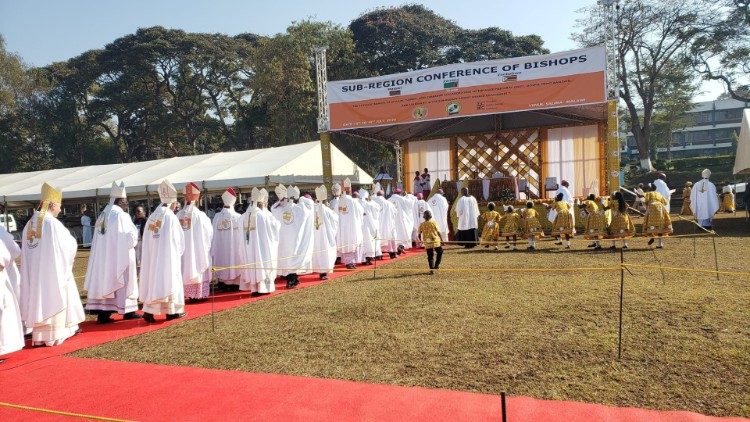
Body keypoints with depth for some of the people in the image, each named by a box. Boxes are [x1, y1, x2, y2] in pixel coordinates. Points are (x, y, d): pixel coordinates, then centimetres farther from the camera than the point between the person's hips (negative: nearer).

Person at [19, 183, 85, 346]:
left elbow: (25, 251, 12)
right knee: (54, 299, 3)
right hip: (53, 270, -7)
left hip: (34, 273, 7)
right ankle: (53, 335, 8)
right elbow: (69, 245, -9)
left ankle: (39, 335, 18)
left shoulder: (29, 224, 5)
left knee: (38, 299, 13)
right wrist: (71, 240, 13)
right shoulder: (53, 223, -16)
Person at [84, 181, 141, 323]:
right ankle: (127, 311, 14)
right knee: (122, 282, 4)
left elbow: (99, 240, 14)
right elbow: (130, 238, -14)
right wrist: (135, 230, 5)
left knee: (104, 281, 8)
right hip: (119, 257, -7)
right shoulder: (121, 215, -15)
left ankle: (102, 313, 8)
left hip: (103, 257, 7)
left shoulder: (102, 215, 9)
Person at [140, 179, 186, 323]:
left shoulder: (152, 217, 7)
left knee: (153, 279, 9)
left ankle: (148, 311, 3)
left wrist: (154, 251, 15)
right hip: (168, 256, -5)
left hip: (152, 257, 5)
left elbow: (147, 240, 8)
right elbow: (179, 239, -7)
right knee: (169, 280, 4)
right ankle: (172, 310, 11)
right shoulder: (171, 217, -11)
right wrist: (178, 252, 10)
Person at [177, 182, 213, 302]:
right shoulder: (199, 215, -13)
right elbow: (209, 232, -4)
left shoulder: (179, 215, -2)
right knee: (200, 270, 5)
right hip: (198, 248, -4)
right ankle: (200, 294, 6)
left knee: (187, 269, 11)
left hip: (184, 249, 4)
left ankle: (190, 294, 15)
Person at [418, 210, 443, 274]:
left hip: (427, 243, 2)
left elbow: (419, 234, 2)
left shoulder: (421, 224, 1)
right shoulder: (433, 222, -5)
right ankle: (436, 265, 17)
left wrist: (421, 240, 17)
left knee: (430, 256, 8)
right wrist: (441, 239, 0)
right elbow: (438, 232, -6)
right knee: (440, 252, 21)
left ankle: (432, 269, 0)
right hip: (435, 241, -2)